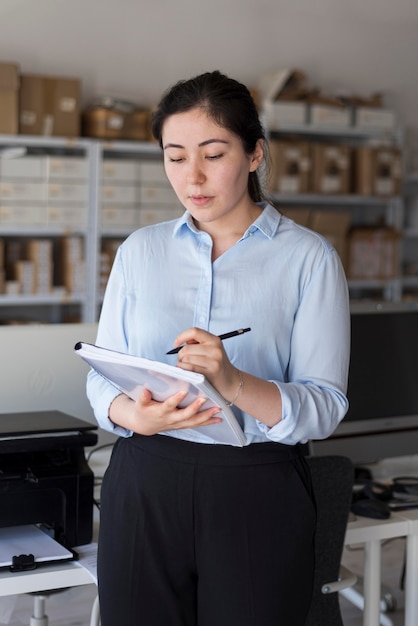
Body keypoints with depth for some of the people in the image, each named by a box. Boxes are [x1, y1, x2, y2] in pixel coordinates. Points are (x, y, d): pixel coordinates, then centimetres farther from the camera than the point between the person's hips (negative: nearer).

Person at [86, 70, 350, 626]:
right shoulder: (139, 251, 8)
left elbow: (325, 406, -9)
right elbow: (101, 375, 5)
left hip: (257, 496, -2)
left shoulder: (308, 257, -2)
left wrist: (234, 383, -27)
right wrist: (136, 414, -18)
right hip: (143, 489, 2)